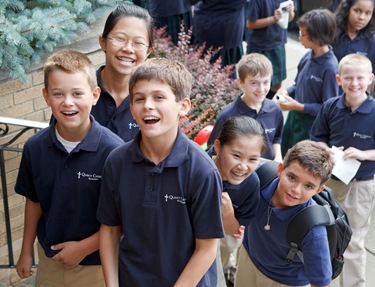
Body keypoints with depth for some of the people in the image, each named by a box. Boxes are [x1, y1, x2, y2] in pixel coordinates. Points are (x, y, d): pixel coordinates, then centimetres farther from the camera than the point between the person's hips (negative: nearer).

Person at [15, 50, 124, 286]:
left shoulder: (114, 149, -23)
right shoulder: (35, 147, -9)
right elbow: (34, 201, 5)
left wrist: (83, 248, -14)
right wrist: (26, 251, 12)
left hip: (96, 263, -3)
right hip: (49, 259, 4)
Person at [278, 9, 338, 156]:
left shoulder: (330, 68, -25)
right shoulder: (308, 56, -5)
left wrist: (299, 106, -23)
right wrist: (287, 92, -7)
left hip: (311, 127, -7)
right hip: (294, 119, 7)